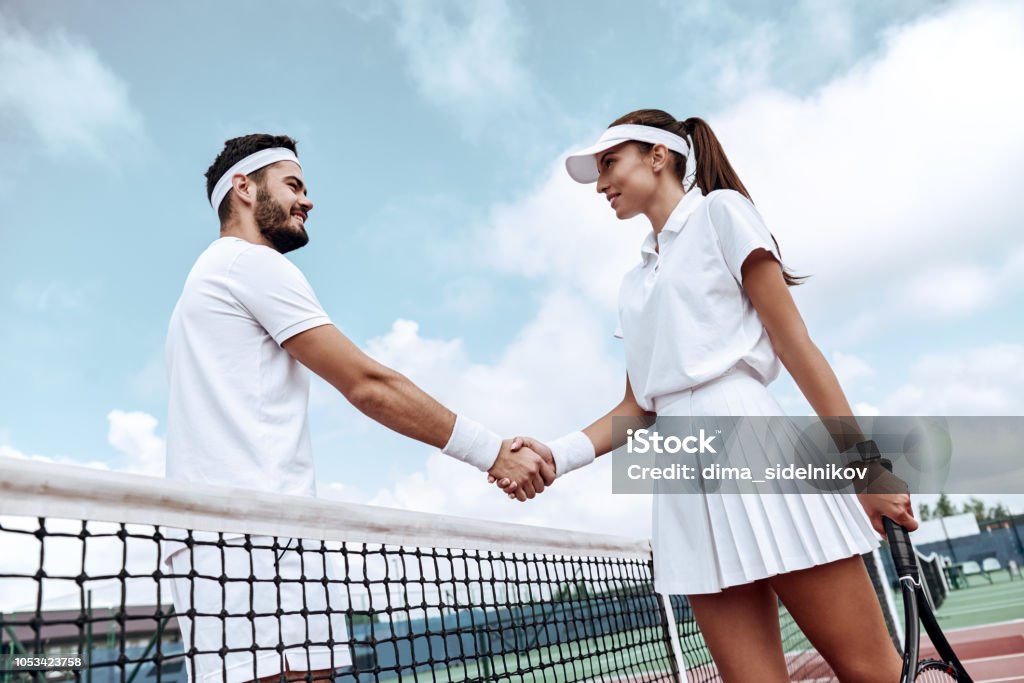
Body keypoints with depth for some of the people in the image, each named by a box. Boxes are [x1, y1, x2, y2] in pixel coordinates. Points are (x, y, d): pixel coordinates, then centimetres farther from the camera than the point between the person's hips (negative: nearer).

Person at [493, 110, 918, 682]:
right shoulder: (634, 284, 23)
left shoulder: (720, 211, 6)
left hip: (750, 442, -5)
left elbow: (794, 343, -2)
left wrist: (866, 462, -5)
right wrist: (557, 455, 4)